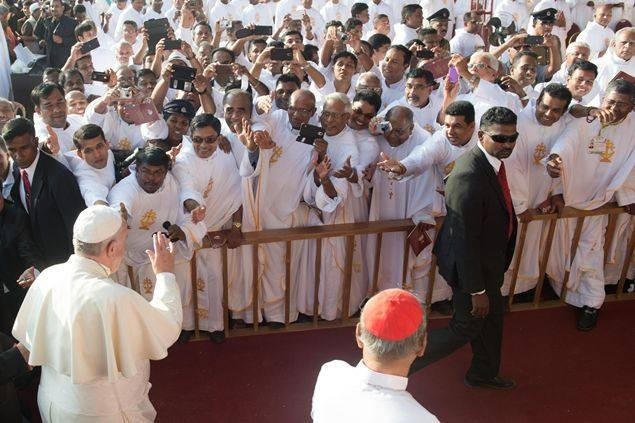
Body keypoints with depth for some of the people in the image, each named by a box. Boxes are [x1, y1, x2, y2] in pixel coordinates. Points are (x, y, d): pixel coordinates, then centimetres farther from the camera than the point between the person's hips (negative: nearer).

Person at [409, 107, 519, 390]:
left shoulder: (492, 160, -3)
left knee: (492, 316, 25)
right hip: (470, 264, -9)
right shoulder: (469, 177, -34)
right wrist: (476, 290, -22)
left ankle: (483, 373, 49)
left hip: (489, 260, 9)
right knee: (467, 327, 8)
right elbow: (465, 240, -30)